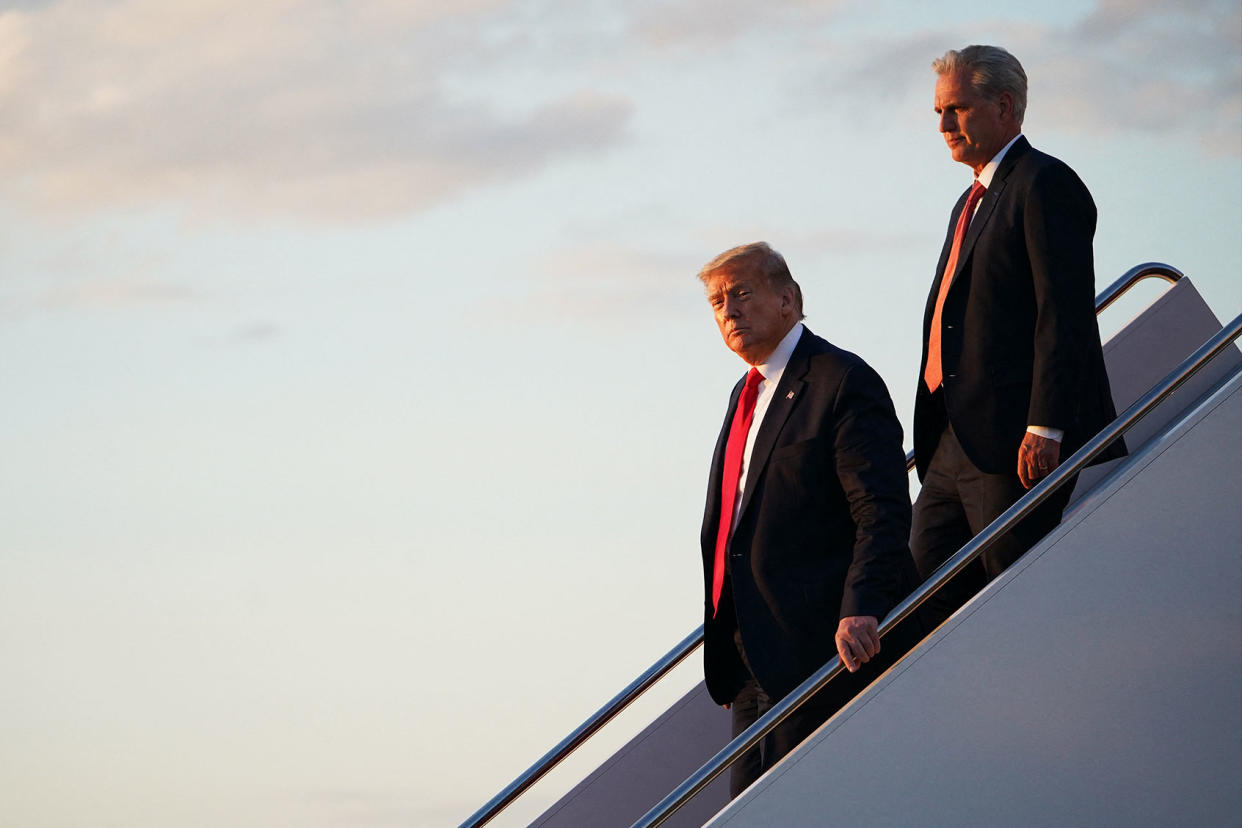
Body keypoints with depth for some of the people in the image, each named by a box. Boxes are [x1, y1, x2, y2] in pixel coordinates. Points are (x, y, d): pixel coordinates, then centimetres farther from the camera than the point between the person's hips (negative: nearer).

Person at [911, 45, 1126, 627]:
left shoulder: (1044, 185, -7)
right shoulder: (973, 201, 24)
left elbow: (1064, 313, -15)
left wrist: (1044, 428, -23)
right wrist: (938, 441, 18)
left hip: (1016, 443, -10)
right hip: (955, 447, 10)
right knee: (928, 595, 3)